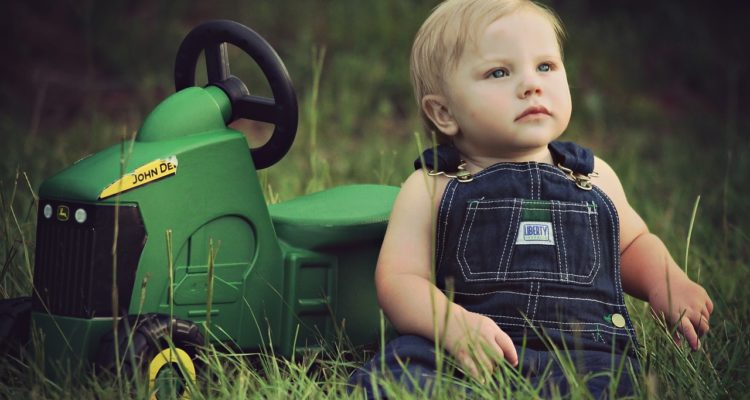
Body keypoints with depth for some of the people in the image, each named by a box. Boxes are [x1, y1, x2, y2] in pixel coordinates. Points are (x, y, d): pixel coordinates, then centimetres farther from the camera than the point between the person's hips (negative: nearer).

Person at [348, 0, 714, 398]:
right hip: (468, 353, -2)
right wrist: (451, 323, -18)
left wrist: (665, 283, 15)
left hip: (583, 353, 3)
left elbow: (633, 244, 39)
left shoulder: (593, 178, 22)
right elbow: (398, 279, 3)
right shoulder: (431, 188, 12)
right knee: (401, 362, -36)